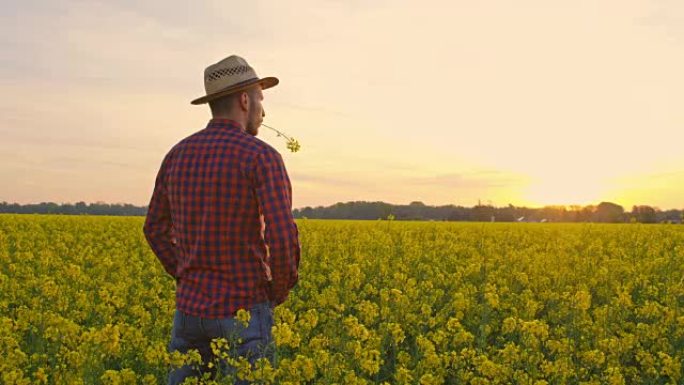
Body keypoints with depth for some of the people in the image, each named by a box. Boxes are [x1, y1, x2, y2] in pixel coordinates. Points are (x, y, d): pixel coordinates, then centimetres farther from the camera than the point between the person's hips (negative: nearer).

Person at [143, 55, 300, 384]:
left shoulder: (178, 155, 7)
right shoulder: (261, 156, -12)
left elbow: (155, 228, 13)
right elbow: (281, 237, -19)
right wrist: (279, 293, -3)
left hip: (189, 307, 6)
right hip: (243, 311, -5)